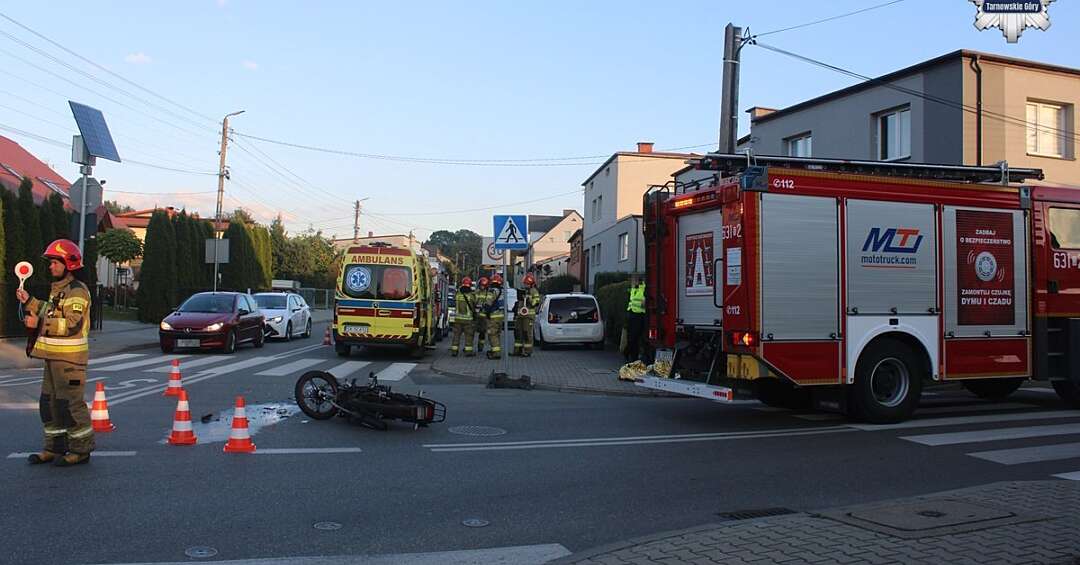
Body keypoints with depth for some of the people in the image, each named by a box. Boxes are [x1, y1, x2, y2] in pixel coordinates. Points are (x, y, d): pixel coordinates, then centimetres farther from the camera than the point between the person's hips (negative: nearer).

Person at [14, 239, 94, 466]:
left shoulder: (76, 291, -15)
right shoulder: (58, 289, 17)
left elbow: (73, 324, -25)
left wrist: (40, 324, -25)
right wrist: (29, 301, 20)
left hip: (70, 358, -10)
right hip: (54, 356, 10)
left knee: (70, 403, -6)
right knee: (49, 402, 14)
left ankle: (81, 449, 3)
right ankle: (55, 447, 23)